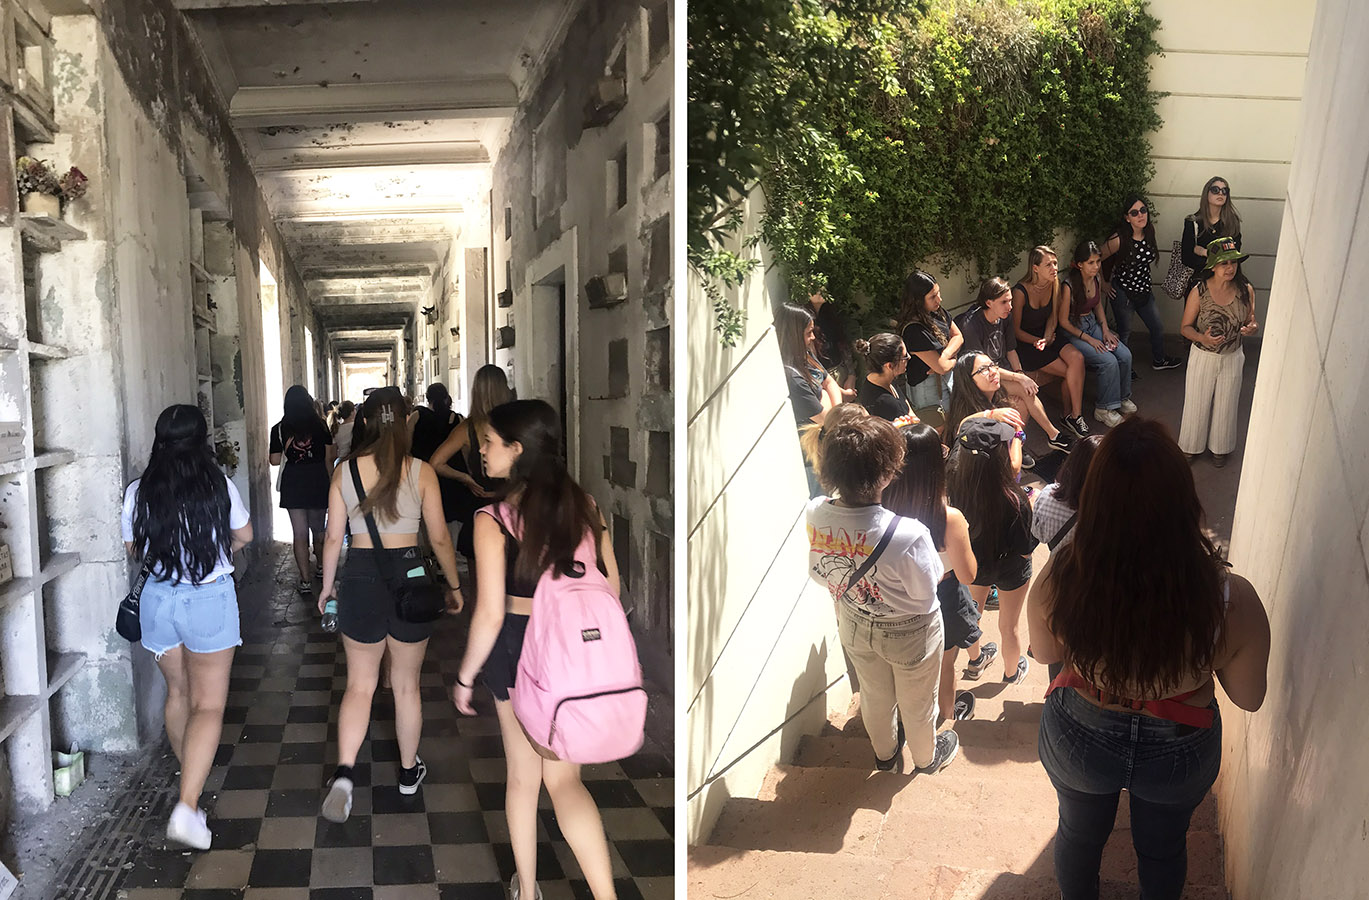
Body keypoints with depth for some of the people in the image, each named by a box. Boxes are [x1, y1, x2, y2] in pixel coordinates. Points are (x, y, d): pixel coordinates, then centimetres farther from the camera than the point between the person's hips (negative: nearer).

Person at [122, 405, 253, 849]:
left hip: (158, 598, 4)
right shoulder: (219, 487, -12)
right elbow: (244, 536, 4)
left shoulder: (137, 492, -5)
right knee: (209, 704, 1)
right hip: (210, 599, -4)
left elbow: (133, 548, 10)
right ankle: (187, 806, -11)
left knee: (178, 691, 23)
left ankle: (190, 775, 41)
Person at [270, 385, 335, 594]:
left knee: (300, 533, 0)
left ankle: (306, 580, -2)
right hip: (318, 481, 1)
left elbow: (275, 460, -4)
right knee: (318, 528, 18)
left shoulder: (279, 429, -3)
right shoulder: (320, 425, -1)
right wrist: (330, 481, 10)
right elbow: (329, 456, 0)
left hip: (292, 484, -1)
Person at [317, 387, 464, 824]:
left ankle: (344, 772, -5)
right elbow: (439, 538, -4)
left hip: (360, 577, 1)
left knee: (359, 684, 13)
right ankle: (409, 772, 31)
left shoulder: (344, 472, -3)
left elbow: (334, 537, 1)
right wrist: (454, 585, 9)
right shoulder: (421, 472, -7)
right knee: (406, 684, 15)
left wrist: (327, 585, 16)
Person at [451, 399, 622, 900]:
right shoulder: (584, 505, -3)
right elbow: (611, 586, 2)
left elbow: (490, 614, -16)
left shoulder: (494, 519, -15)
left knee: (522, 775, 16)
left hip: (518, 647, -3)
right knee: (563, 778, 11)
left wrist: (465, 677, -2)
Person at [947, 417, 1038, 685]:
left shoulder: (954, 482, -30)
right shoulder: (1013, 501, -41)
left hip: (971, 562, 4)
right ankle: (1012, 671, 52)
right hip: (1009, 570, -3)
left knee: (972, 613, 31)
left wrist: (989, 416, -4)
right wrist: (1033, 507, -12)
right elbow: (1025, 549, -24)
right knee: (1010, 625, 25)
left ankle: (975, 661, 58)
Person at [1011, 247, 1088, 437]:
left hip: (1049, 334, 5)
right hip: (1026, 342, -5)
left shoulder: (1054, 284, -2)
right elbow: (1016, 330, -11)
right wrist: (1038, 342, -22)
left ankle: (1071, 416, -13)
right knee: (1070, 372, -19)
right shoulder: (1021, 291, -20)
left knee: (1077, 358, -23)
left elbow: (1053, 317, 7)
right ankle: (1071, 416, 0)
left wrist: (1046, 338, -12)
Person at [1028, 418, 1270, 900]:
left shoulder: (1058, 581, -34)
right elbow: (1249, 697, -14)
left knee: (1079, 833, 32)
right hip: (1179, 752, 0)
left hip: (1079, 740, 0)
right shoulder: (1232, 601, -34)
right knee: (1163, 848, 32)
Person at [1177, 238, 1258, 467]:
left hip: (1232, 358, 2)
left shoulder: (1245, 290, -10)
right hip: (1203, 356, -2)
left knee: (1225, 405, 16)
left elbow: (1251, 321, 3)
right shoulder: (1199, 292, -17)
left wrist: (1251, 328, -21)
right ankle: (1191, 445, 35)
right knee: (1197, 403, 12)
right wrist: (1203, 338, -28)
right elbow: (1185, 327, -9)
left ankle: (1220, 447, 38)